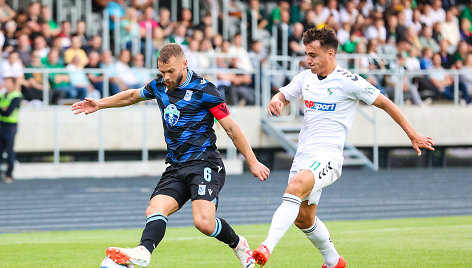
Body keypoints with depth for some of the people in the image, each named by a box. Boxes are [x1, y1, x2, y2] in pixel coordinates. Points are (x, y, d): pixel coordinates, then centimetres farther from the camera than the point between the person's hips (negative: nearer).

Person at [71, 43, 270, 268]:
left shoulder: (203, 90, -9)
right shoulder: (159, 86, 9)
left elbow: (231, 128, -4)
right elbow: (133, 95, 32)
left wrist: (253, 162, -3)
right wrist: (99, 104, 32)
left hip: (203, 164, -6)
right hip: (175, 169, 6)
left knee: (204, 223, -25)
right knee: (155, 210, -21)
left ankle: (238, 244, 4)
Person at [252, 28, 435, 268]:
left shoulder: (348, 81, -6)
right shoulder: (305, 78, 12)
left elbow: (384, 103, 2)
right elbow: (283, 96, 27)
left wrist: (412, 134, 5)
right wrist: (276, 102, 0)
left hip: (328, 155, -7)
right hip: (303, 155, 7)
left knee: (296, 186, -35)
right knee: (303, 219, 9)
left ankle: (267, 248, -46)